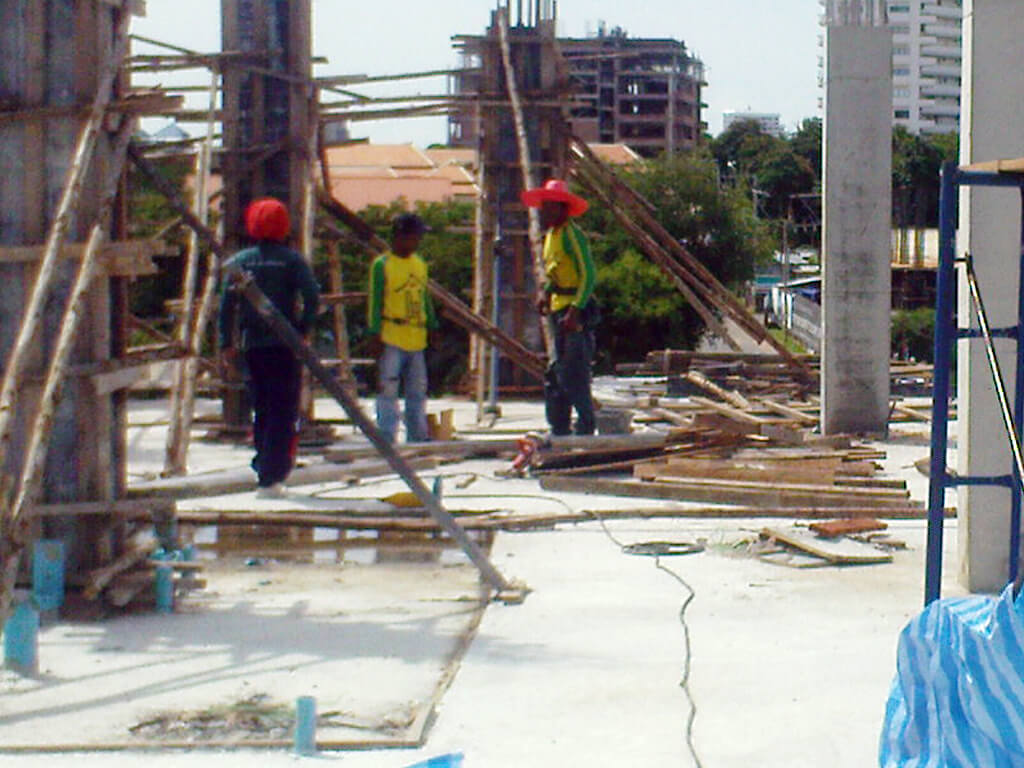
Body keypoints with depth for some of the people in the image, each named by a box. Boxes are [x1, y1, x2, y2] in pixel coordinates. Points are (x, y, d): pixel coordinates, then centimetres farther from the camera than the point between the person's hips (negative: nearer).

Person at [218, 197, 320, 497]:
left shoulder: (240, 261, 4)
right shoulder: (292, 260, -3)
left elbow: (227, 303, 0)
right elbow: (312, 297, -13)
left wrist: (226, 343, 4)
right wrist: (303, 330, -3)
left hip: (252, 345, 3)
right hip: (284, 345, -3)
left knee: (261, 410, 17)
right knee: (284, 413, 0)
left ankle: (263, 469, 20)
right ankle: (270, 478, -7)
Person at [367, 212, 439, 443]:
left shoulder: (420, 264, 15)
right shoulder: (382, 265, -5)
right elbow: (375, 302, -7)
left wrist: (433, 327, 17)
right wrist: (376, 335, -12)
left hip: (416, 340, 7)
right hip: (391, 340, -6)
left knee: (417, 391, 11)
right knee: (388, 390, -6)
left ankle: (418, 437, 19)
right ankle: (386, 440, -5)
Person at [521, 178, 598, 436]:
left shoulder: (571, 233, -12)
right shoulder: (551, 235, 17)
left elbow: (587, 275, -18)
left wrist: (575, 311, -25)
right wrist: (544, 293, 10)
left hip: (575, 313, -10)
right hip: (559, 313, 10)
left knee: (573, 376, -10)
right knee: (555, 376, 12)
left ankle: (585, 431, -6)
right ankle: (560, 432, 18)